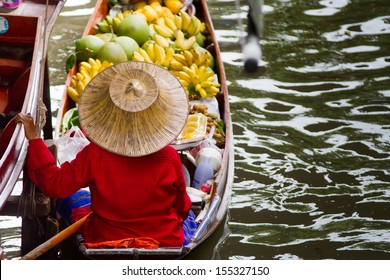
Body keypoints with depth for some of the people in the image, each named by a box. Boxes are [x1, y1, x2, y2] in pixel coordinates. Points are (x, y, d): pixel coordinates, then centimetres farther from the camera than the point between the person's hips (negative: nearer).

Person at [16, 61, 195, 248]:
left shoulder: (95, 155, -22)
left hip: (106, 241, 0)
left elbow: (55, 185, -16)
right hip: (166, 243, 0)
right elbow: (182, 209, -6)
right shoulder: (170, 158, -20)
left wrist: (34, 139, -14)